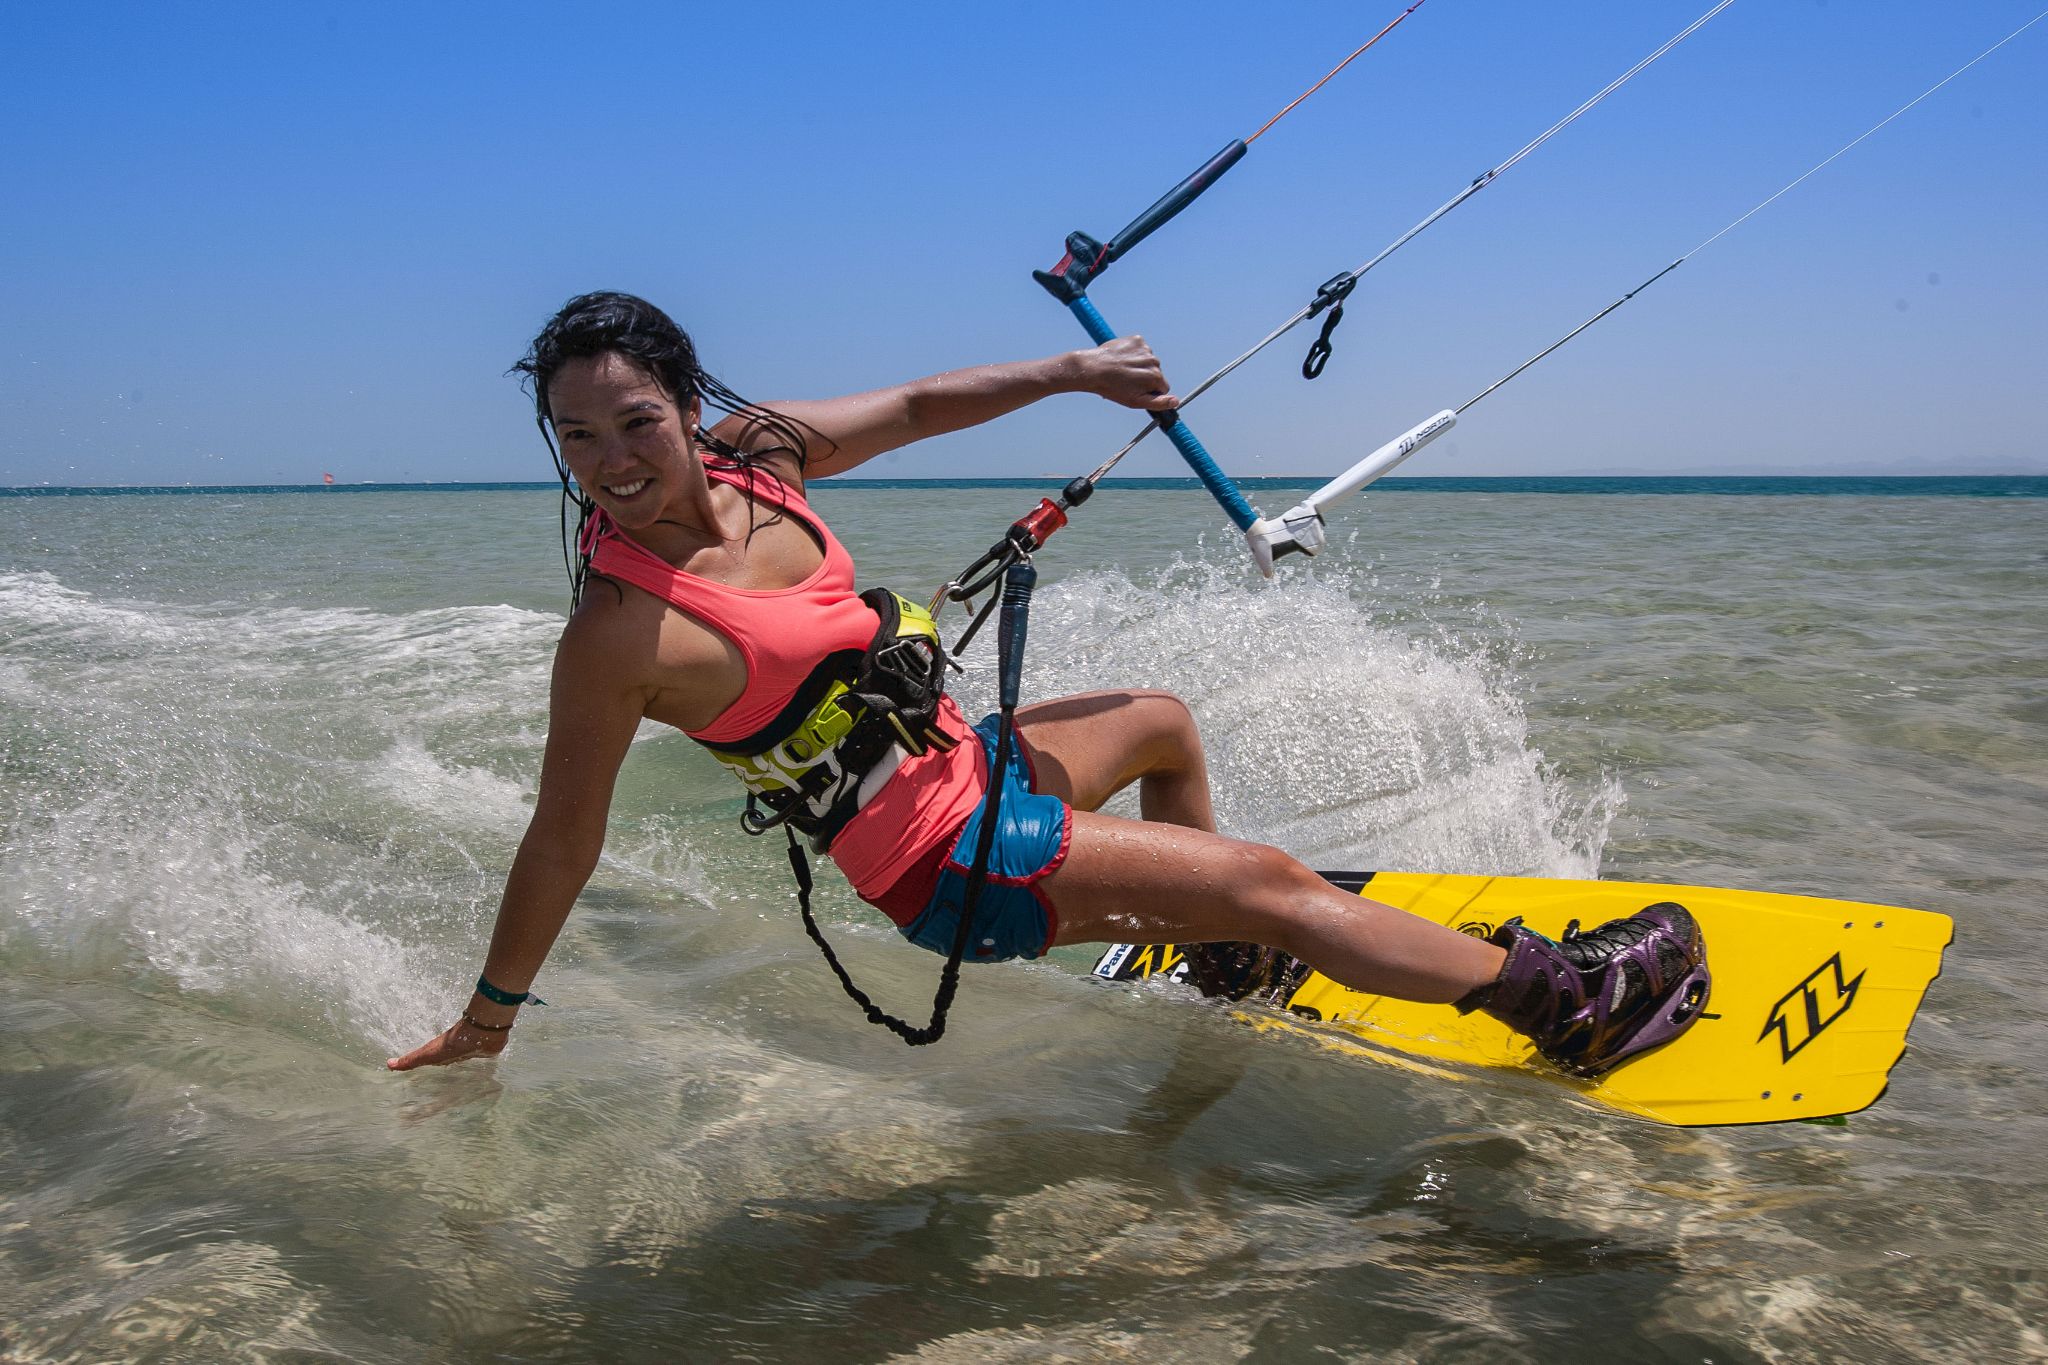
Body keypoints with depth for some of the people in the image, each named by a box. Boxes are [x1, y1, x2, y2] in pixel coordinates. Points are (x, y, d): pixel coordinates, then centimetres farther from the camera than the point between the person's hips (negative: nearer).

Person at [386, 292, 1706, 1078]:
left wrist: (1072, 372, 11)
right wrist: (486, 1022, -7)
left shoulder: (748, 453, -8)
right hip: (948, 858, -8)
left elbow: (915, 406, 8)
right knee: (1273, 879, -6)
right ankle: (1558, 999, 7)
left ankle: (1220, 955, 49)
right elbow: (564, 842, -18)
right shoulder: (617, 637, -27)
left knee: (1164, 722, 31)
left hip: (955, 755, 9)